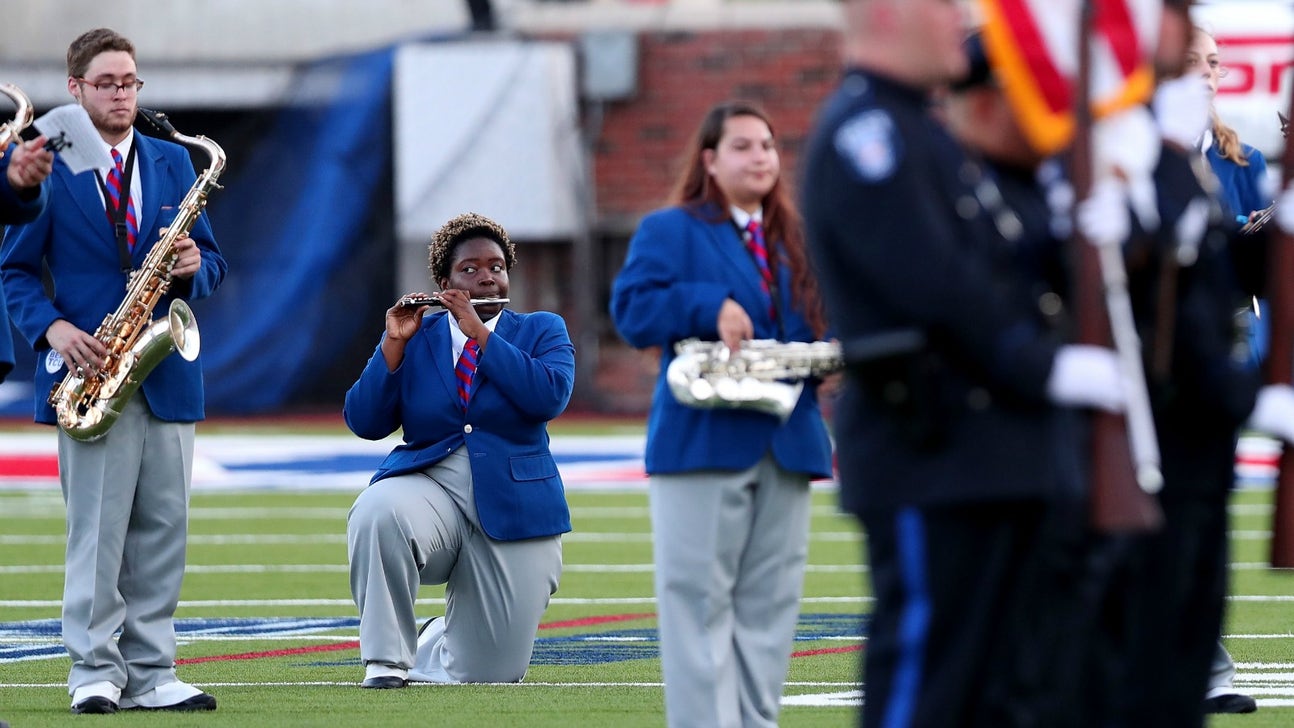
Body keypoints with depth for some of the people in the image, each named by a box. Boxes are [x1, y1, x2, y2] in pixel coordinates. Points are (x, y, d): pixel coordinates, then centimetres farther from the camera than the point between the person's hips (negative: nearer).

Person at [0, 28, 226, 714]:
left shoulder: (173, 162, 14)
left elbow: (210, 260, 16)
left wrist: (193, 267, -8)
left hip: (167, 373, 4)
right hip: (90, 369, -4)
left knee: (162, 526, 4)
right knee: (96, 528, -6)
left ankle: (151, 673, 8)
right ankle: (95, 671, -2)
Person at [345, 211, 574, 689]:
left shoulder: (541, 331, 7)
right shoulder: (414, 337, 8)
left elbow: (550, 397, -14)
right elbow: (364, 422, -1)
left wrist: (480, 333, -17)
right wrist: (394, 344, -12)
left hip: (512, 507, 1)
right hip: (428, 487, 0)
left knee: (493, 671, -3)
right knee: (378, 513, -38)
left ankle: (430, 644, 35)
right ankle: (385, 659, -22)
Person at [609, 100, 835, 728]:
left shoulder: (794, 241, 18)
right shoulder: (671, 231, 2)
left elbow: (816, 329, 21)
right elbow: (632, 310, -10)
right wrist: (710, 306, -21)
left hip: (788, 442, 6)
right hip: (702, 443, -6)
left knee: (769, 606, 5)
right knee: (700, 604, -6)